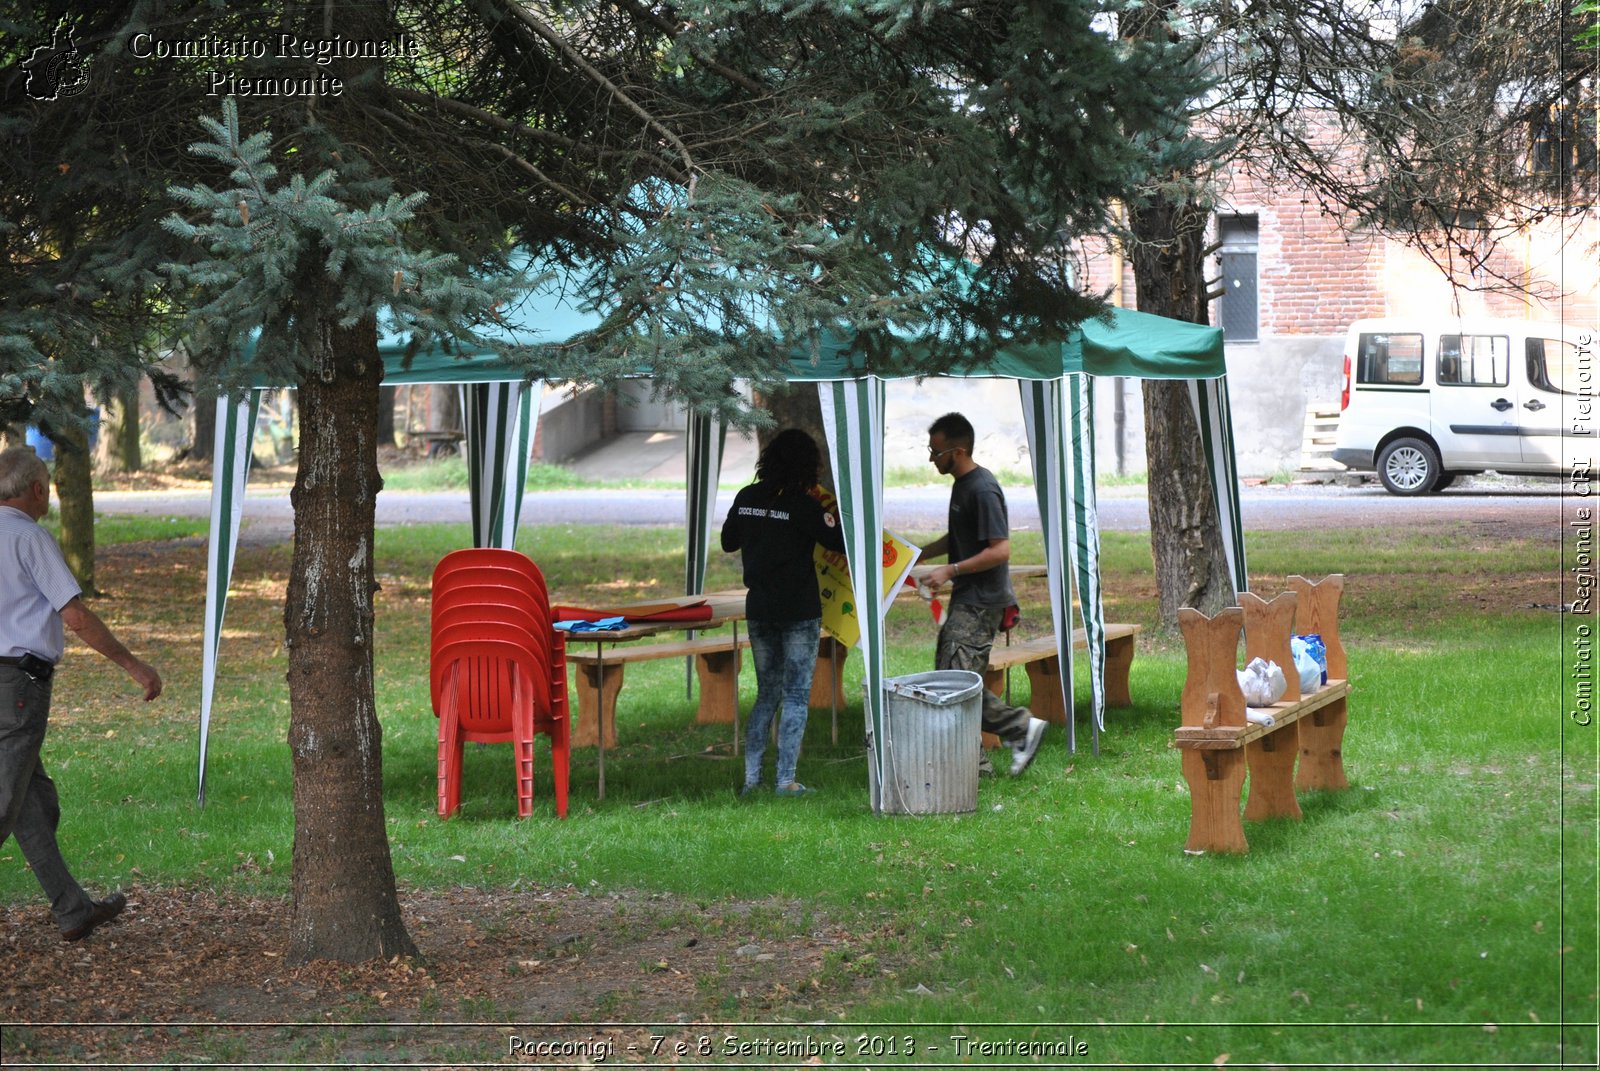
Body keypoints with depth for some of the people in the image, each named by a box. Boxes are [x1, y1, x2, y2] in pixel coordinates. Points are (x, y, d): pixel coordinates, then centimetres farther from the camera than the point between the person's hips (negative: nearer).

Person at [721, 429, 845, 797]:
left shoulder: (746, 498, 2)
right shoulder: (802, 505, -14)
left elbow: (728, 542, 15)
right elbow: (839, 541, -13)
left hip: (759, 610, 5)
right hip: (799, 611, -5)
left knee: (767, 693, 15)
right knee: (796, 696, 2)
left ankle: (751, 775, 9)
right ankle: (785, 780, -2)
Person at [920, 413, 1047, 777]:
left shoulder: (982, 490, -18)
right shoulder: (961, 484, 13)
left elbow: (1000, 550, -24)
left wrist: (951, 571, -20)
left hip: (981, 603, -10)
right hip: (965, 600, 10)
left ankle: (1021, 726, -2)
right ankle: (973, 760, 13)